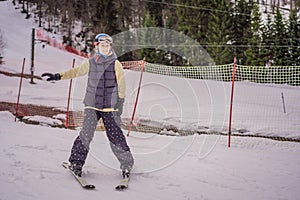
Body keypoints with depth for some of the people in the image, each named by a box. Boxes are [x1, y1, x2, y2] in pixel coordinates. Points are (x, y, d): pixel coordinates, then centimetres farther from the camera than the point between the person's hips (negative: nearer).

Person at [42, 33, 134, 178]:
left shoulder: (115, 64, 0)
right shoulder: (90, 63, 6)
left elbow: (121, 83, 0)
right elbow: (76, 71, 14)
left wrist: (120, 101, -7)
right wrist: (58, 76, 5)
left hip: (110, 107, -1)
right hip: (92, 105, 1)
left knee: (115, 136, -4)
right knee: (86, 133, -11)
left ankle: (127, 163, 10)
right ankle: (76, 161, 3)